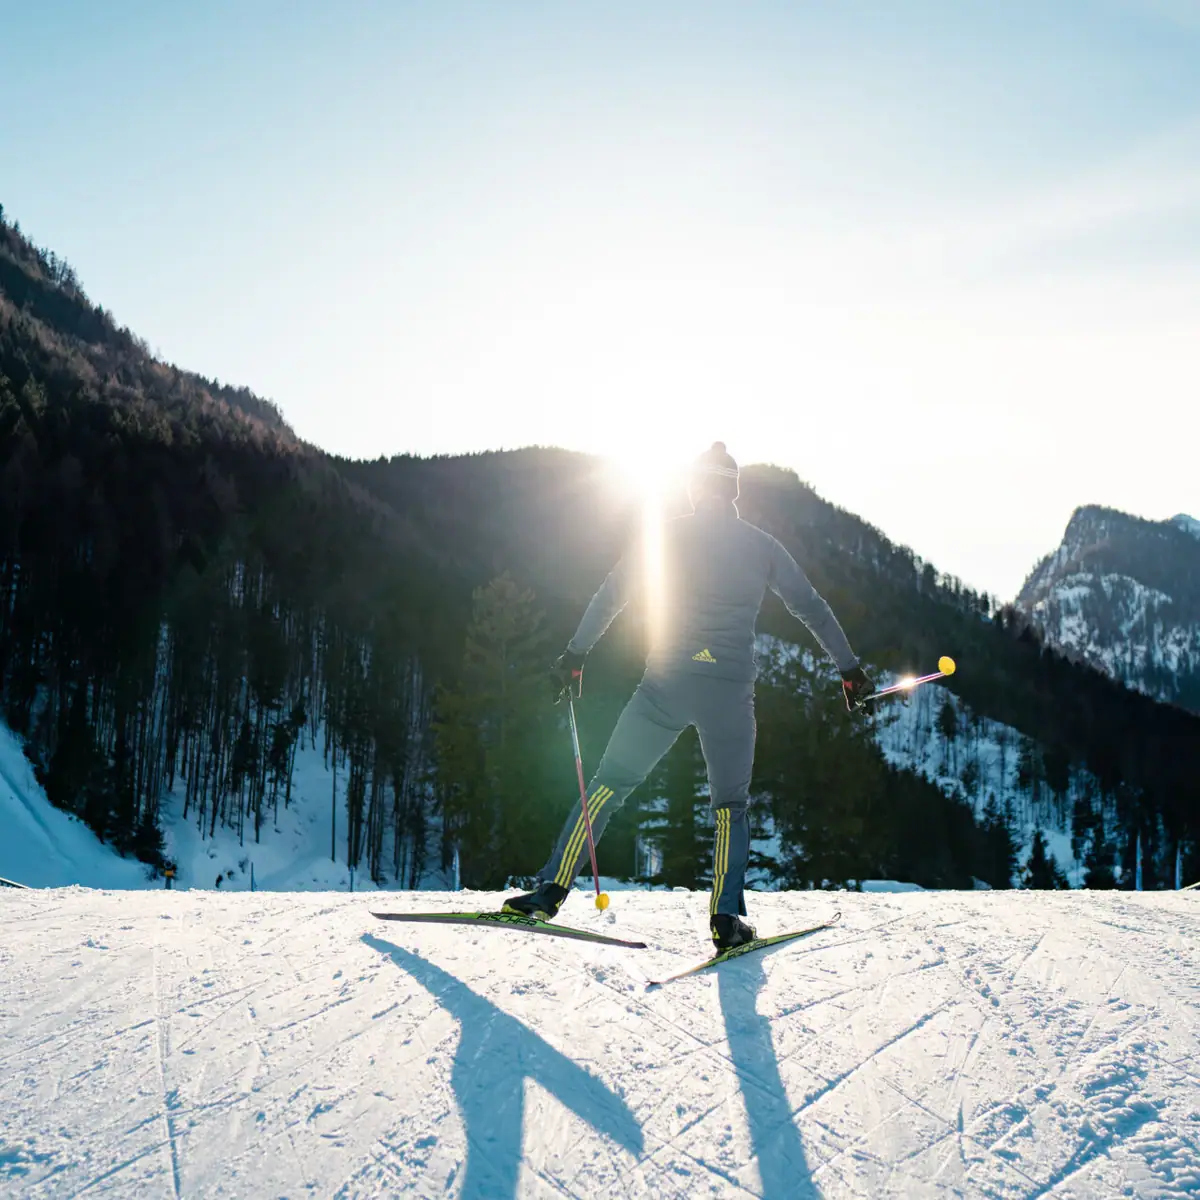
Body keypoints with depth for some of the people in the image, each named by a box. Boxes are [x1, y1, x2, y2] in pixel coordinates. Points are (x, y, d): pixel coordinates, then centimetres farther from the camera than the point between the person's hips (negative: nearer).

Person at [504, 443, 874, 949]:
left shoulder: (667, 536, 6)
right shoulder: (761, 545, 9)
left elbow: (610, 595, 2)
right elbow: (811, 608, 14)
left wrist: (573, 655, 7)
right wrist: (849, 668, 22)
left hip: (667, 683, -1)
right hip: (731, 690, 1)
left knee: (611, 782, 8)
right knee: (730, 804, 16)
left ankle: (552, 888, 0)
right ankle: (726, 917, 3)